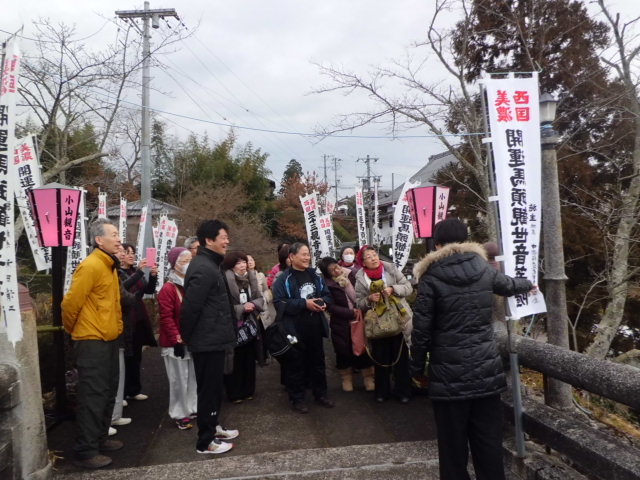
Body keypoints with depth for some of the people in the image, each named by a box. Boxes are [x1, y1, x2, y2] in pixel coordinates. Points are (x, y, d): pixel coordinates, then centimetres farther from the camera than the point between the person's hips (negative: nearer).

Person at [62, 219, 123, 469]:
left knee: (107, 394, 17)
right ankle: (86, 451, 8)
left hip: (109, 339, 9)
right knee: (93, 397, -2)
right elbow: (70, 303, -16)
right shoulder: (91, 266, -17)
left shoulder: (110, 266, 12)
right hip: (93, 342, -9)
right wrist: (74, 330, -1)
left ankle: (100, 439, 31)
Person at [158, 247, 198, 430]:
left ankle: (192, 408, 27)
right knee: (179, 379, 1)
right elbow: (166, 318, -17)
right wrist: (177, 340, -19)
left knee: (193, 377, 14)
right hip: (176, 343, -7)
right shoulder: (168, 289, -13)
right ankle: (179, 415, 14)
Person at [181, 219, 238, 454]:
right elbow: (191, 306, -25)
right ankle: (205, 441, 14)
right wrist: (187, 336, -12)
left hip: (211, 339, 10)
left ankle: (212, 427, 36)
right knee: (209, 389, 1)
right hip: (208, 341, -10)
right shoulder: (204, 269, -22)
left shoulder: (207, 264, 13)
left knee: (213, 387, 21)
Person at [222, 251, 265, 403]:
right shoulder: (225, 280, -18)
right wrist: (242, 308, -20)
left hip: (250, 324, 6)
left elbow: (260, 299, 9)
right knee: (235, 361, 2)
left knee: (249, 360, 14)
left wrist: (253, 304, -12)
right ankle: (234, 393, 16)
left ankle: (248, 391, 27)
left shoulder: (251, 277, 4)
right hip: (232, 326, -6)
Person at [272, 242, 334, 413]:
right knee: (296, 364, 5)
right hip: (295, 328, -6)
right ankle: (297, 398, 19)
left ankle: (320, 394, 31)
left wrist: (323, 302, -7)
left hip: (315, 327, 6)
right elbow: (279, 302, -20)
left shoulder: (315, 276, 9)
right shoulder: (283, 279, -11)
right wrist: (304, 303, -23)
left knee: (317, 361, 17)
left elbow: (327, 295, 17)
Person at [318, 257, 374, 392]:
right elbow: (331, 307, -13)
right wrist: (351, 313, -17)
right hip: (342, 324, -2)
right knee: (344, 351, 10)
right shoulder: (327, 285, -11)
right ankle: (347, 378, 29)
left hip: (359, 319, 2)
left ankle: (369, 377, 21)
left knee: (364, 348, 4)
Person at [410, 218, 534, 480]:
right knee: (488, 441, 13)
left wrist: (417, 368, 4)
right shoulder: (483, 268, 5)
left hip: (449, 374, -4)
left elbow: (421, 328, -9)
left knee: (453, 445, 7)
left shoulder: (431, 277, -8)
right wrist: (527, 284, 50)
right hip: (486, 369, 4)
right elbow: (507, 284, 27)